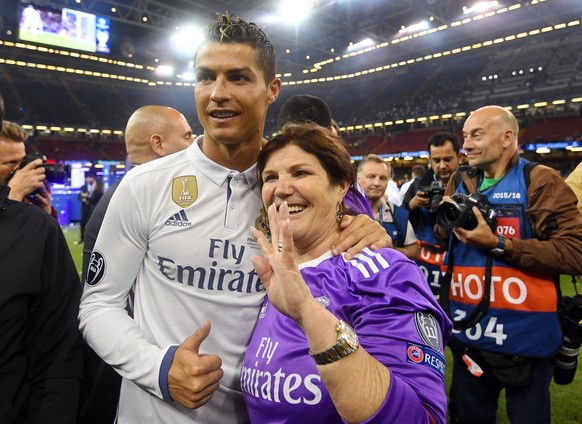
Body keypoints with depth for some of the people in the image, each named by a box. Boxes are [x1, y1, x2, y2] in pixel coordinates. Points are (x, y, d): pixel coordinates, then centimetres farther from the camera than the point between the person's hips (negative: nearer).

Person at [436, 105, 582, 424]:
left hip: (525, 338, -4)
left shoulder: (541, 181, -9)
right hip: (466, 335, 5)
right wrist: (445, 221, -8)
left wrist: (498, 244, -21)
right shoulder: (459, 182, 7)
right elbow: (442, 244, 13)